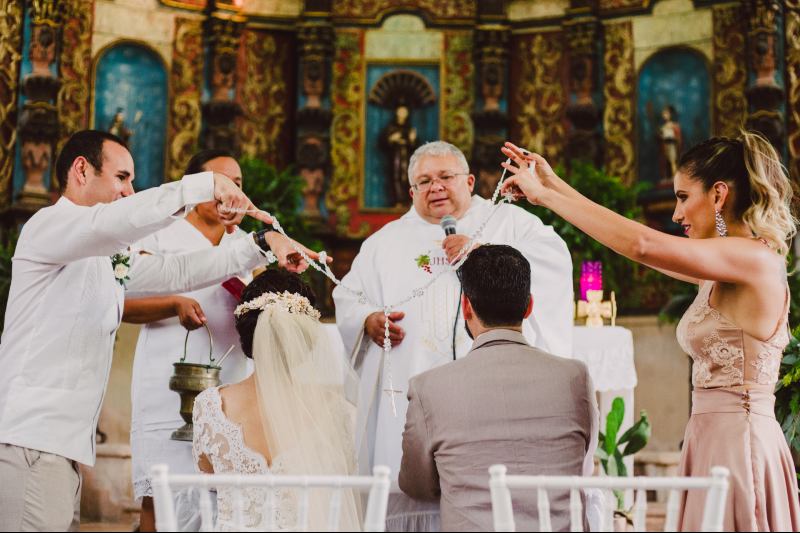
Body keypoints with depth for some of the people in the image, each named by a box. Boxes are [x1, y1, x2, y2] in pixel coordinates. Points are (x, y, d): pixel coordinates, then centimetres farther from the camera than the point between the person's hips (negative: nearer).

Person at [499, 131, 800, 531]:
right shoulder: (722, 270, 12)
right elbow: (634, 244, 19)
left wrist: (546, 195, -16)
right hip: (713, 439, 8)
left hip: (737, 442, -8)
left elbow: (642, 244, -24)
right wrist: (554, 185, 18)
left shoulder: (756, 259, -14)